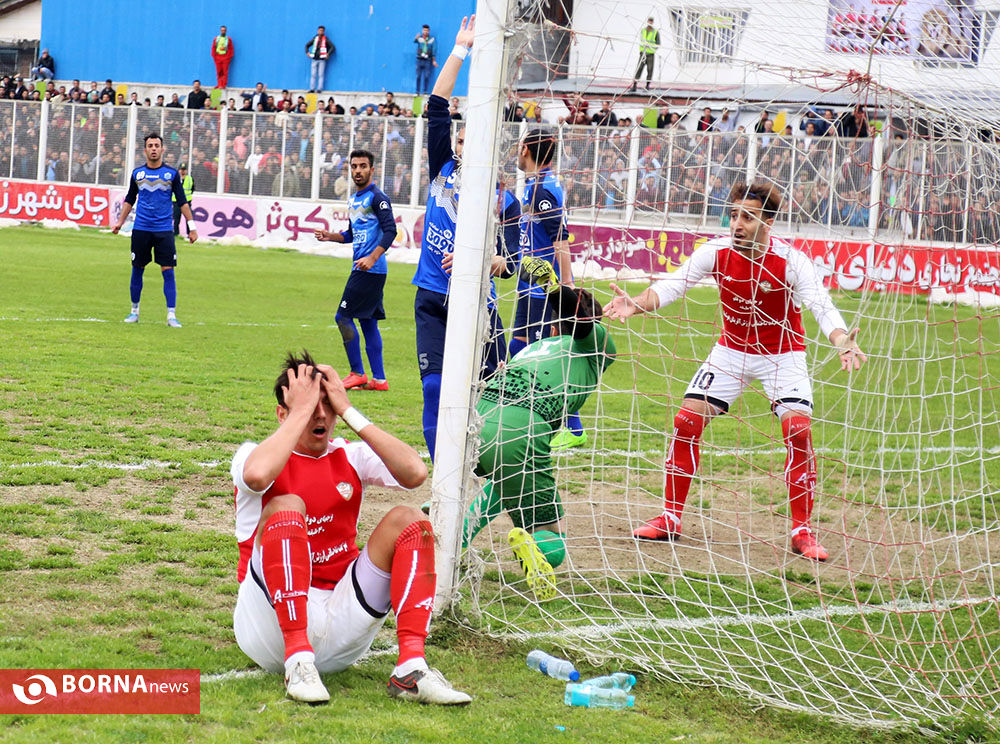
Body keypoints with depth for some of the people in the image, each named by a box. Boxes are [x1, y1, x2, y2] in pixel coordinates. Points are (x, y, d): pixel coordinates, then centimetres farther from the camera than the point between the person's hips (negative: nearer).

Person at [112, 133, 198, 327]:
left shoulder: (171, 173, 1)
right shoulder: (137, 173, 7)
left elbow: (182, 202, 4)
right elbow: (129, 200, 18)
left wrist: (191, 226, 0)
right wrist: (120, 222, 13)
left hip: (164, 230, -2)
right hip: (141, 229, 2)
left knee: (168, 271, -8)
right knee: (137, 269, 6)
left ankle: (171, 315, -6)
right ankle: (134, 310, 21)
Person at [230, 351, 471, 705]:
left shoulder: (351, 457, 10)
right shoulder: (256, 453, 0)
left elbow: (415, 473, -10)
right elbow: (256, 475, -28)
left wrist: (349, 411, -7)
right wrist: (301, 410, -15)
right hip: (270, 620, -4)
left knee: (407, 519, -12)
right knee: (286, 506, -26)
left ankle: (411, 667, -26)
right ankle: (298, 663, -33)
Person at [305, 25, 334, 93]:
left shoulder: (326, 39, 1)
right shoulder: (315, 38, 11)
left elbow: (333, 47, -3)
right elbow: (307, 45, 22)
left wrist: (328, 54, -16)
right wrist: (307, 52, 6)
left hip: (322, 59, -4)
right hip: (314, 59, 4)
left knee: (321, 75, -6)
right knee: (313, 75, 0)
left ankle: (319, 89, -8)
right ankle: (312, 89, 2)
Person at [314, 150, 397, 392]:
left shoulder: (377, 197, -10)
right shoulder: (354, 200, 18)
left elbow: (390, 231, -17)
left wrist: (372, 258, -25)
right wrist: (330, 236, 11)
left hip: (371, 270, -9)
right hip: (362, 269, 9)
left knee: (344, 317, -7)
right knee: (368, 322, 9)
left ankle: (357, 373, -1)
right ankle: (379, 379, 11)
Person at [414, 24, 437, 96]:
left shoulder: (432, 39, 5)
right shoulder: (419, 38, 3)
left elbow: (434, 50, 5)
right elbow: (414, 41, -18)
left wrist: (434, 60, 0)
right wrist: (416, 38, -42)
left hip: (428, 60, -1)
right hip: (419, 60, 1)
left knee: (427, 76, -7)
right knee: (418, 76, -1)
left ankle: (425, 92, -3)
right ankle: (417, 92, 4)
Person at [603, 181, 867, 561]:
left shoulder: (791, 261, -24)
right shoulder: (716, 252, -17)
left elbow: (823, 308, -31)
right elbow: (672, 285, -21)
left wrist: (843, 344, -51)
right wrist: (636, 304, -41)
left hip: (782, 354, -3)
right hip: (731, 349, 3)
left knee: (799, 430, -20)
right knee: (686, 421, -8)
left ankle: (802, 530, -7)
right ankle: (670, 518, 7)